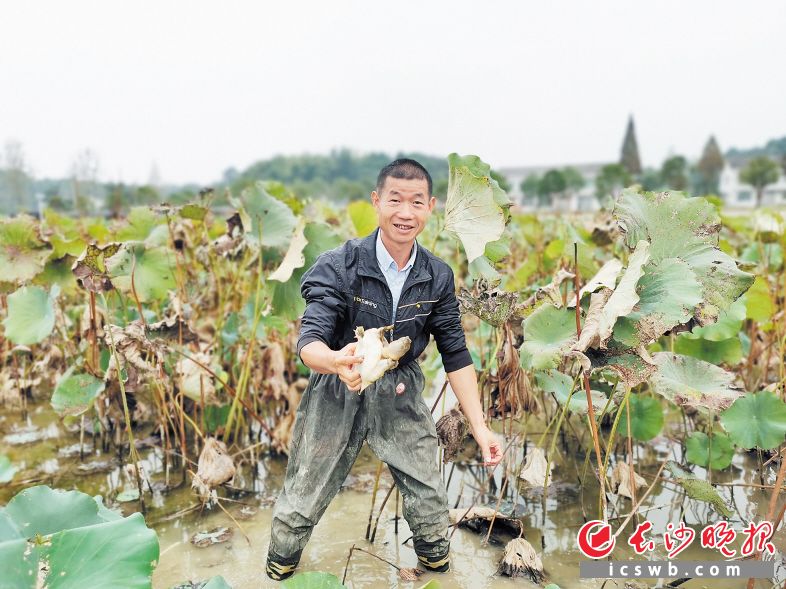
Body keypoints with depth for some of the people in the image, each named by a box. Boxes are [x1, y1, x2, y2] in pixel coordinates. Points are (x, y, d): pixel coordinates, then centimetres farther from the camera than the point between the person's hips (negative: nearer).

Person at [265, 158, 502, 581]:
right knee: (300, 506, 9)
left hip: (401, 396, 3)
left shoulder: (438, 277, -6)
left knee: (431, 505, 9)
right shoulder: (339, 267, -18)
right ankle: (276, 575, 37)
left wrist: (479, 427, -7)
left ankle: (438, 570, 38)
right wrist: (337, 362, -50)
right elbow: (309, 342, -26)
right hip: (337, 395, -2)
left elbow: (456, 355, -1)